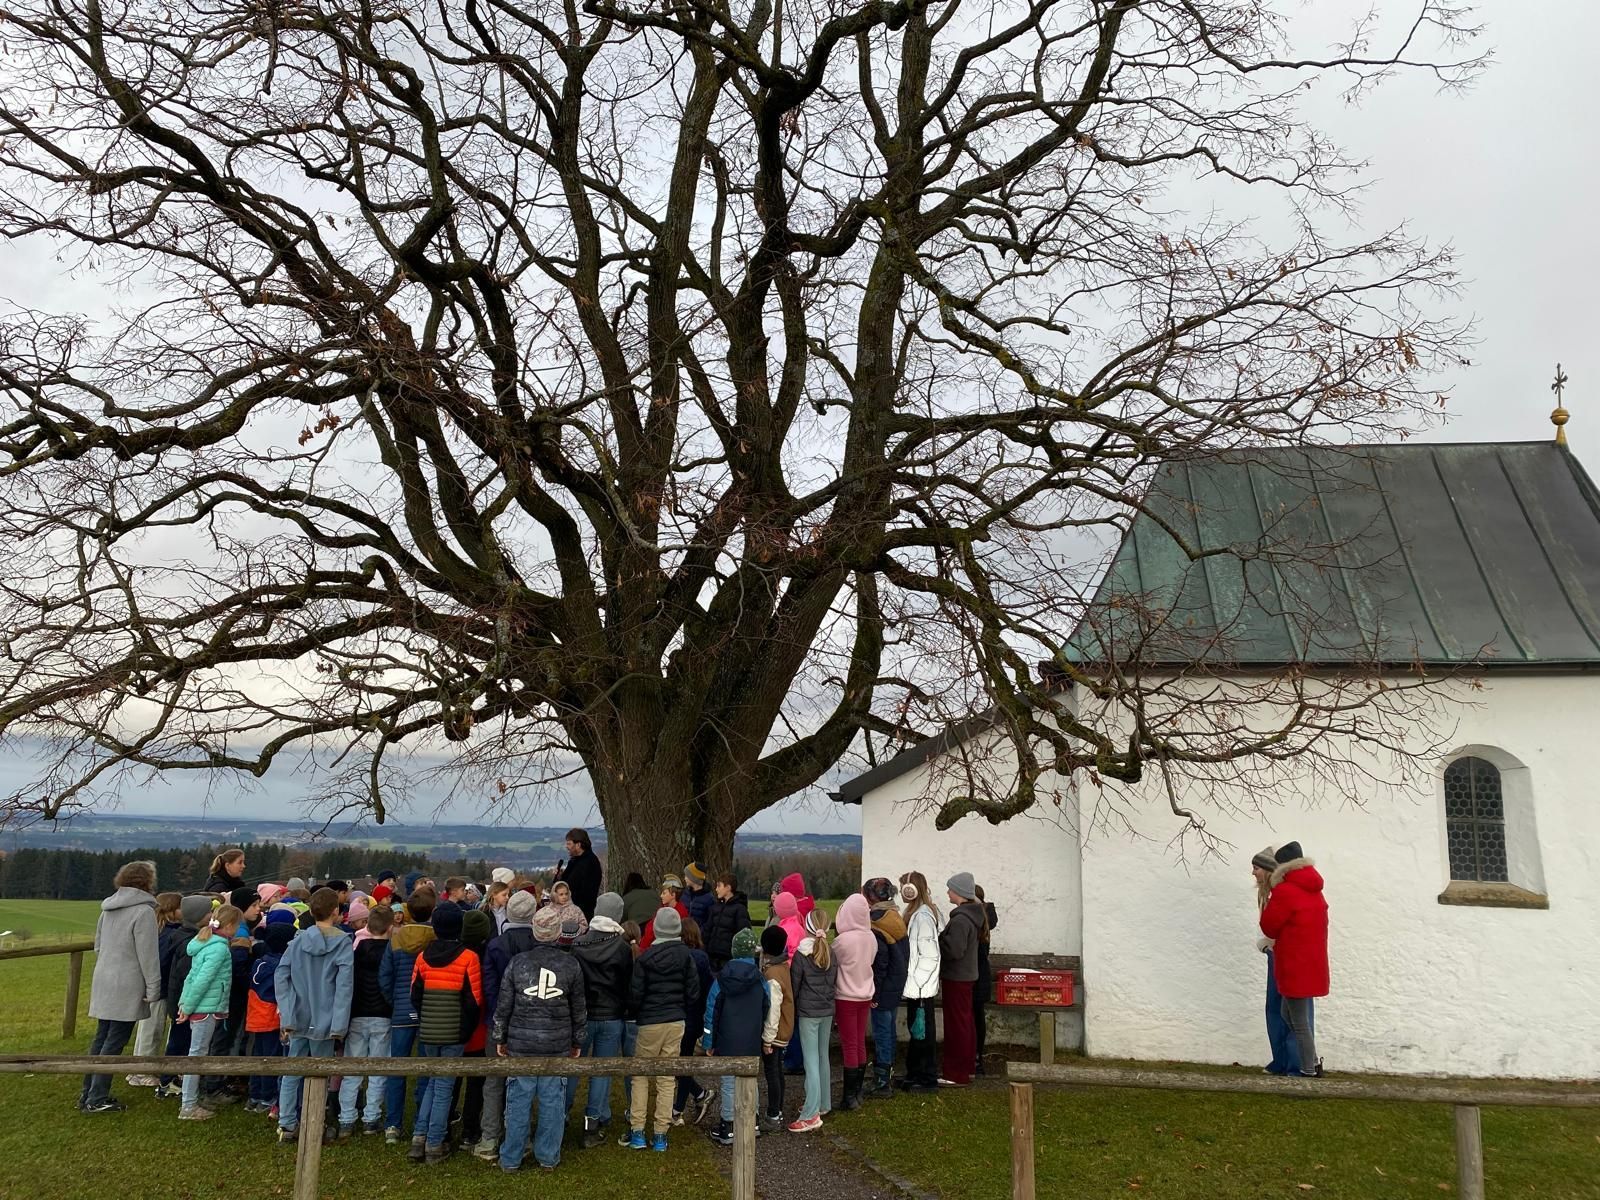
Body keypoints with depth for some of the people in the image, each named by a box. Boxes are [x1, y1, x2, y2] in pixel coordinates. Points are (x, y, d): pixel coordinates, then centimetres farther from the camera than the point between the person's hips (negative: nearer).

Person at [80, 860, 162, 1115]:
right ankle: (97, 1100, 1)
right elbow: (147, 955, -16)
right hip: (126, 987, -8)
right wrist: (153, 988, -11)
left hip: (104, 983, 8)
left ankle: (88, 1094, 21)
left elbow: (98, 945, 19)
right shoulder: (143, 911, -14)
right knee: (114, 1043, -2)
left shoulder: (109, 908, 11)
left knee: (101, 1038, 15)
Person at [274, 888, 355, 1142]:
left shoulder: (299, 940, 1)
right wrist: (339, 1024, -13)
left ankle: (287, 1125, 12)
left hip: (297, 1019, 3)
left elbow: (281, 975, -1)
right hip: (324, 1021, -3)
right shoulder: (343, 943, -9)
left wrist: (287, 1016, 0)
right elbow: (344, 985, -15)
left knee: (291, 1072, 13)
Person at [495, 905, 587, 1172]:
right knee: (553, 1100, 8)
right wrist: (578, 1042, 17)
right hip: (558, 1045, 0)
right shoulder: (571, 965, -1)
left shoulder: (518, 962, -4)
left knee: (518, 1099, 7)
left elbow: (504, 1005, 1)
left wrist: (500, 1039, 12)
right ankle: (548, 1157, 17)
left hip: (521, 1042, 0)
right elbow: (579, 1008, 7)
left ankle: (510, 1159, 15)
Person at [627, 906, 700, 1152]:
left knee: (640, 1076, 10)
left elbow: (635, 993, -7)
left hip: (649, 1022, -2)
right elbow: (693, 990, 1)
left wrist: (635, 1013, 12)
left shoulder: (646, 957, -11)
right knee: (667, 1079, 8)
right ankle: (661, 1135, 10)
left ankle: (637, 1131, 6)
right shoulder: (685, 955, -4)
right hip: (676, 1021, 2)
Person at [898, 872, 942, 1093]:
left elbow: (929, 955, -22)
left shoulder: (922, 917, -19)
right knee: (917, 1031, 17)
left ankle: (928, 1079, 11)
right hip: (917, 986, 9)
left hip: (921, 988, -9)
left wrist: (917, 982, -19)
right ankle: (915, 1074, 27)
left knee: (922, 1032, 1)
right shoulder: (920, 913, 10)